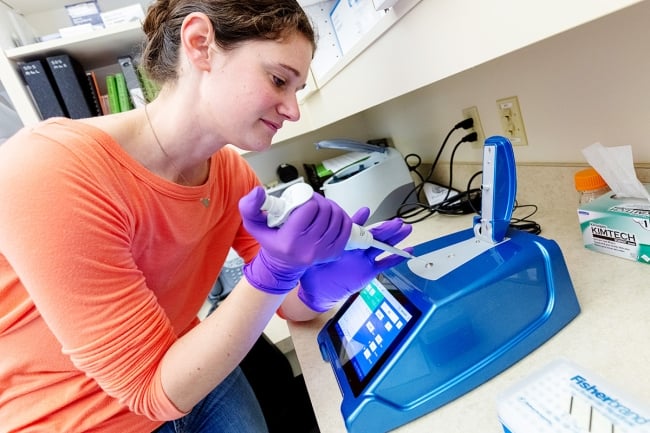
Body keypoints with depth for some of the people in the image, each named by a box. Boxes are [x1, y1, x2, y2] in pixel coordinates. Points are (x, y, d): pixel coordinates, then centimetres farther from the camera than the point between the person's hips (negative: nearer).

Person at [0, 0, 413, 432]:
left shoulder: (232, 174, -10)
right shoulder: (50, 172, -29)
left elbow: (288, 304, -3)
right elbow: (154, 389, -24)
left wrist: (323, 284, -24)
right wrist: (274, 272, -34)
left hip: (189, 379, 5)